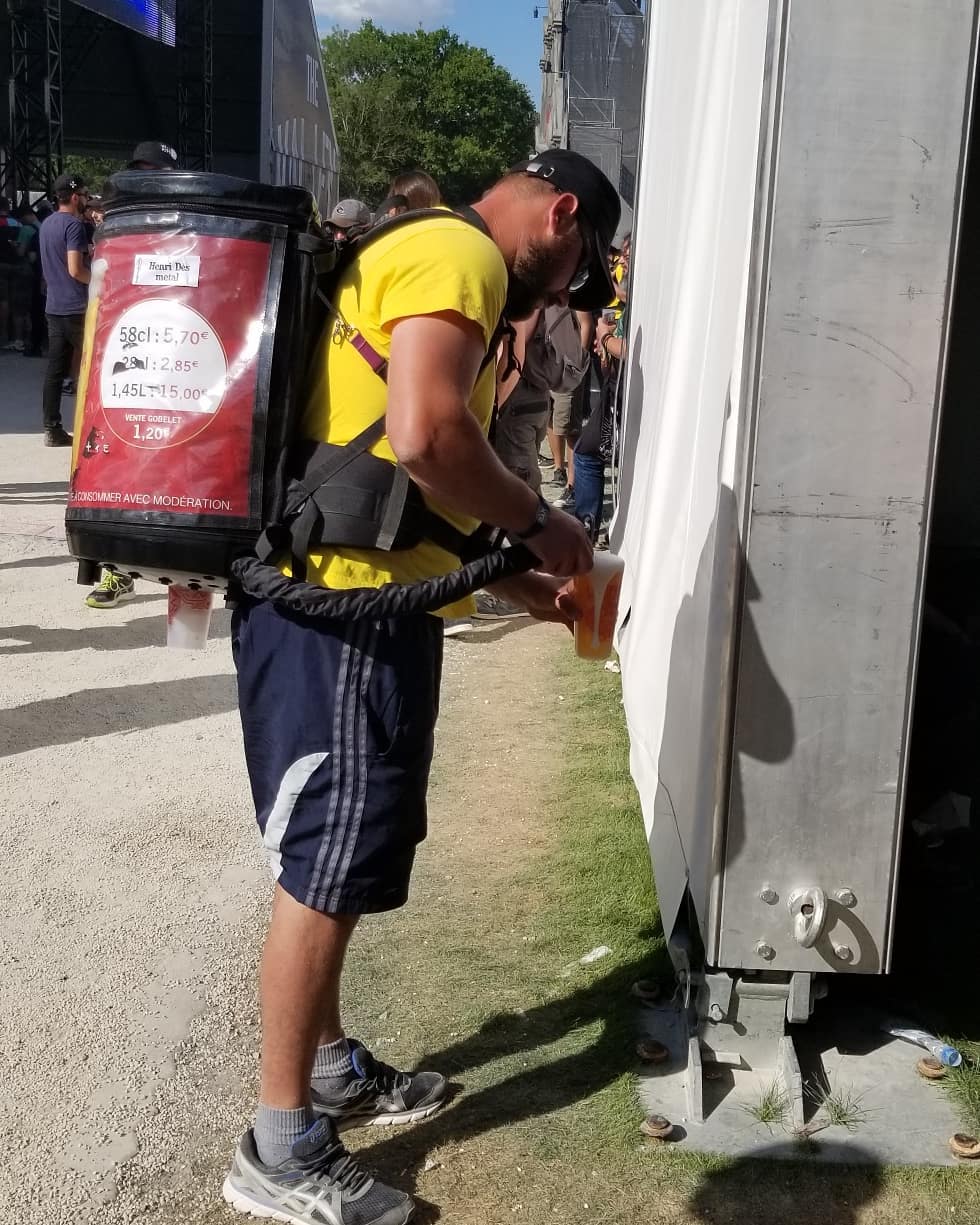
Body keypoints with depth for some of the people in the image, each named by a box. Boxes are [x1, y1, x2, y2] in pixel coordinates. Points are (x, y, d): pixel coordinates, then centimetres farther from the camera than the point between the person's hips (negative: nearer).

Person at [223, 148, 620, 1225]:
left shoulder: (413, 255, 23)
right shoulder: (460, 255, -10)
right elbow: (426, 438, -27)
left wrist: (517, 583, 25)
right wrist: (537, 522, -10)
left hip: (336, 597, 10)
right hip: (345, 608, -10)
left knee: (331, 857, 19)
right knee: (329, 867, -1)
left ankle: (330, 1068, 36)